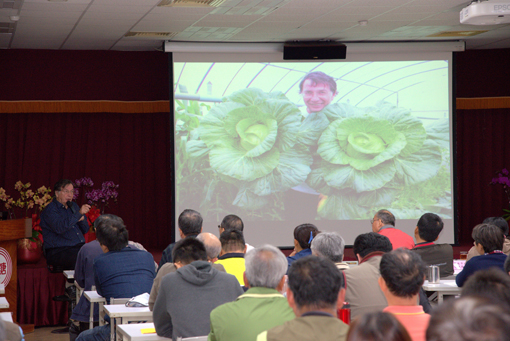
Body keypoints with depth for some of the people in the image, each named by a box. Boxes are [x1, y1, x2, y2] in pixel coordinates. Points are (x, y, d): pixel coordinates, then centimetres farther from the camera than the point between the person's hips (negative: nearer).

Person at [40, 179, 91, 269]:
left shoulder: (73, 206, 21)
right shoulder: (50, 210, -3)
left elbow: (85, 230, 23)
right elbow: (60, 228, -23)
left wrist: (81, 219, 0)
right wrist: (79, 214, -24)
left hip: (79, 247, 7)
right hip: (58, 251, -7)